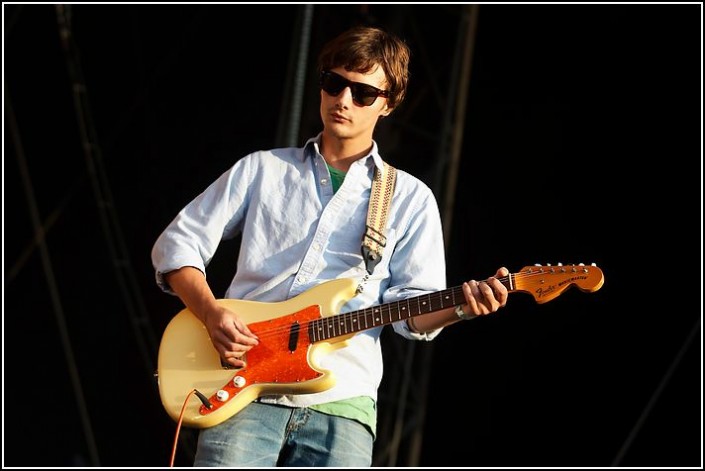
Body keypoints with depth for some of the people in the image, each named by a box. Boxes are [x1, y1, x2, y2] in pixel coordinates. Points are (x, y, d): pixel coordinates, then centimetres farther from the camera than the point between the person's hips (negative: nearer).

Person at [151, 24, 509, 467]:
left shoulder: (410, 198, 15)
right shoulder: (262, 170, 16)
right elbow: (177, 243, 14)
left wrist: (461, 306, -14)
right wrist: (211, 312, -3)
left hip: (340, 402, 0)